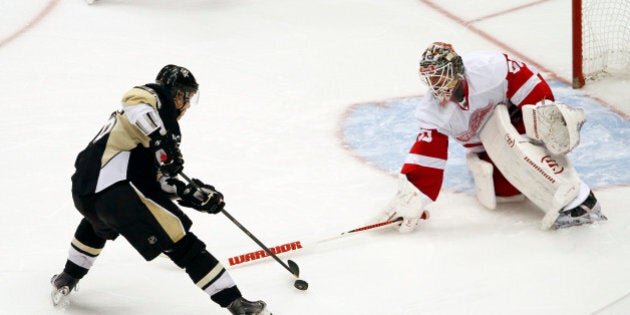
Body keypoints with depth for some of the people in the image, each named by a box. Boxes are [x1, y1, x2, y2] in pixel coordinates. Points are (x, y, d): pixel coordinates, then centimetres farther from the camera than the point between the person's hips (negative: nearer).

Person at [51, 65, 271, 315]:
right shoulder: (155, 97, 6)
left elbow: (159, 182, 24)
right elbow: (134, 102, -20)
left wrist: (194, 195, 16)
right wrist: (163, 144, -22)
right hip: (118, 189, -9)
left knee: (98, 223, 44)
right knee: (182, 244, -6)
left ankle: (67, 280, 52)